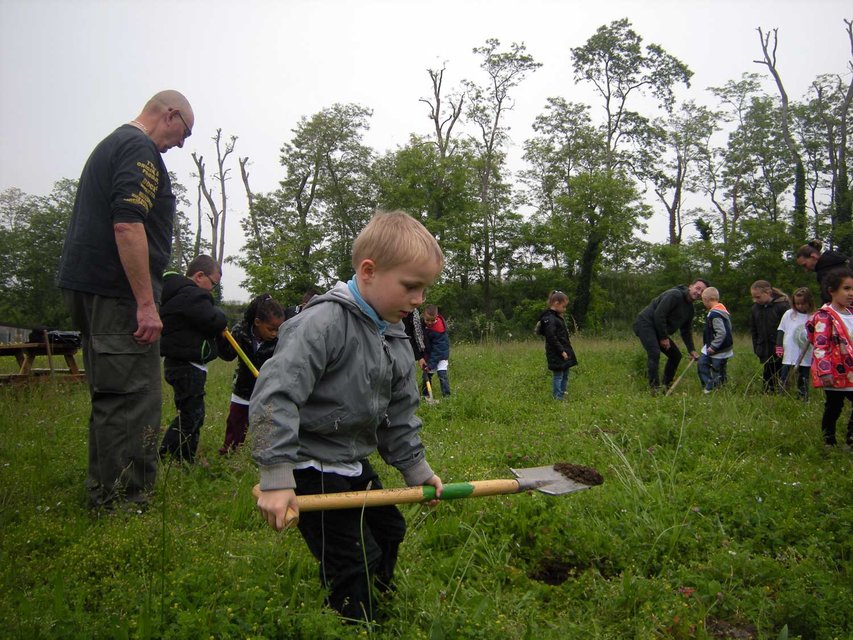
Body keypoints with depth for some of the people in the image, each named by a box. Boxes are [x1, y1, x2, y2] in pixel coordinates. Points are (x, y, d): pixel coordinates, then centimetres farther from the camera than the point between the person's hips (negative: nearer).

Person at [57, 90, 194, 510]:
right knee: (134, 400, -8)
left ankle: (104, 497, 23)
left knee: (111, 397, 15)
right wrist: (146, 303, -22)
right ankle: (124, 503, -4)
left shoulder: (110, 145, 25)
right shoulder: (140, 149, -8)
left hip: (86, 286, 11)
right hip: (118, 291, -11)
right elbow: (128, 225, -21)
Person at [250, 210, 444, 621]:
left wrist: (415, 468, 14)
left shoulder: (395, 340, 4)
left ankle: (376, 608, 44)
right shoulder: (325, 322, -24)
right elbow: (275, 395, -29)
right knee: (355, 563, -8)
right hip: (311, 468, -9)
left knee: (389, 530, 22)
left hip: (355, 464, 9)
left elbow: (398, 413, 14)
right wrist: (276, 478, -30)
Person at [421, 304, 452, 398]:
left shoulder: (439, 329, -30)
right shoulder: (422, 323, -11)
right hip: (428, 353, 6)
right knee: (426, 373, 9)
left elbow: (438, 348, -27)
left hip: (441, 354, -6)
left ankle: (446, 394, -14)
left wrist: (431, 364, -30)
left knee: (442, 373, -17)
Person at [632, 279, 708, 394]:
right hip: (645, 324, -10)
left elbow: (686, 331, 18)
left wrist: (691, 350, 8)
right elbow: (658, 315, -24)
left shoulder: (690, 309, 11)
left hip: (658, 330, 10)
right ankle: (655, 387, -23)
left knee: (676, 355, 11)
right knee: (654, 353, -26)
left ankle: (667, 385, 20)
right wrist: (664, 338, -19)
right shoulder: (674, 295, -19)